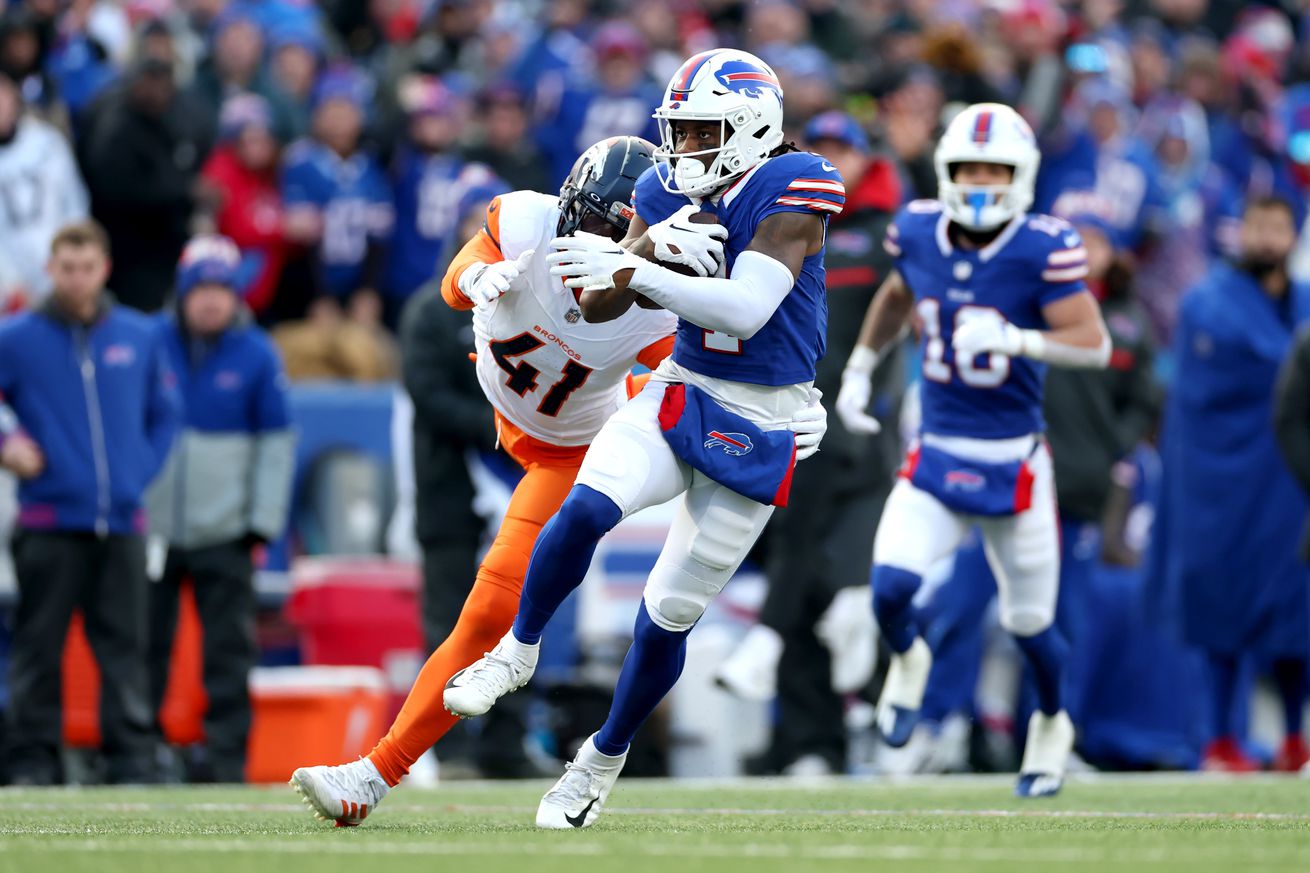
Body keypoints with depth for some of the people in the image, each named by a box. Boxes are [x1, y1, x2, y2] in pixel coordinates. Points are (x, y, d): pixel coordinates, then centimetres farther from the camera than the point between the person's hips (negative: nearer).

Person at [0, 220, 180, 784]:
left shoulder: (140, 337, 10)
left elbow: (164, 415, 20)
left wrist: (142, 473, 9)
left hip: (123, 521, 2)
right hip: (49, 521, -2)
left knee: (124, 647, 2)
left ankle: (131, 759, 5)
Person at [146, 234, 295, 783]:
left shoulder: (257, 356, 1)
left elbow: (277, 440, 6)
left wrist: (264, 520, 0)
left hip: (223, 531, -1)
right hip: (150, 526, 1)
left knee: (228, 649, -2)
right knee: (144, 646, 5)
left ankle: (227, 752, 2)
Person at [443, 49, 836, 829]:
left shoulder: (793, 192, -18)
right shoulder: (669, 193, 0)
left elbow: (746, 308, -29)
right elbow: (597, 308, 3)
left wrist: (633, 270, -34)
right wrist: (645, 250, -17)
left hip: (757, 430, -4)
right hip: (680, 394, 4)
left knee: (670, 615, 2)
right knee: (587, 508, -26)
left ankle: (605, 758, 25)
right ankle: (519, 651, -3)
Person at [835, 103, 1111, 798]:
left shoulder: (1042, 249, -14)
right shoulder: (919, 232, -2)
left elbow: (1094, 343, -16)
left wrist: (1013, 339, -31)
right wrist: (859, 369, 18)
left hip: (1013, 465, -2)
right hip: (936, 456, 2)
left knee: (1029, 624, 10)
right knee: (891, 588, -19)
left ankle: (1051, 722, 42)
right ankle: (908, 660, 17)